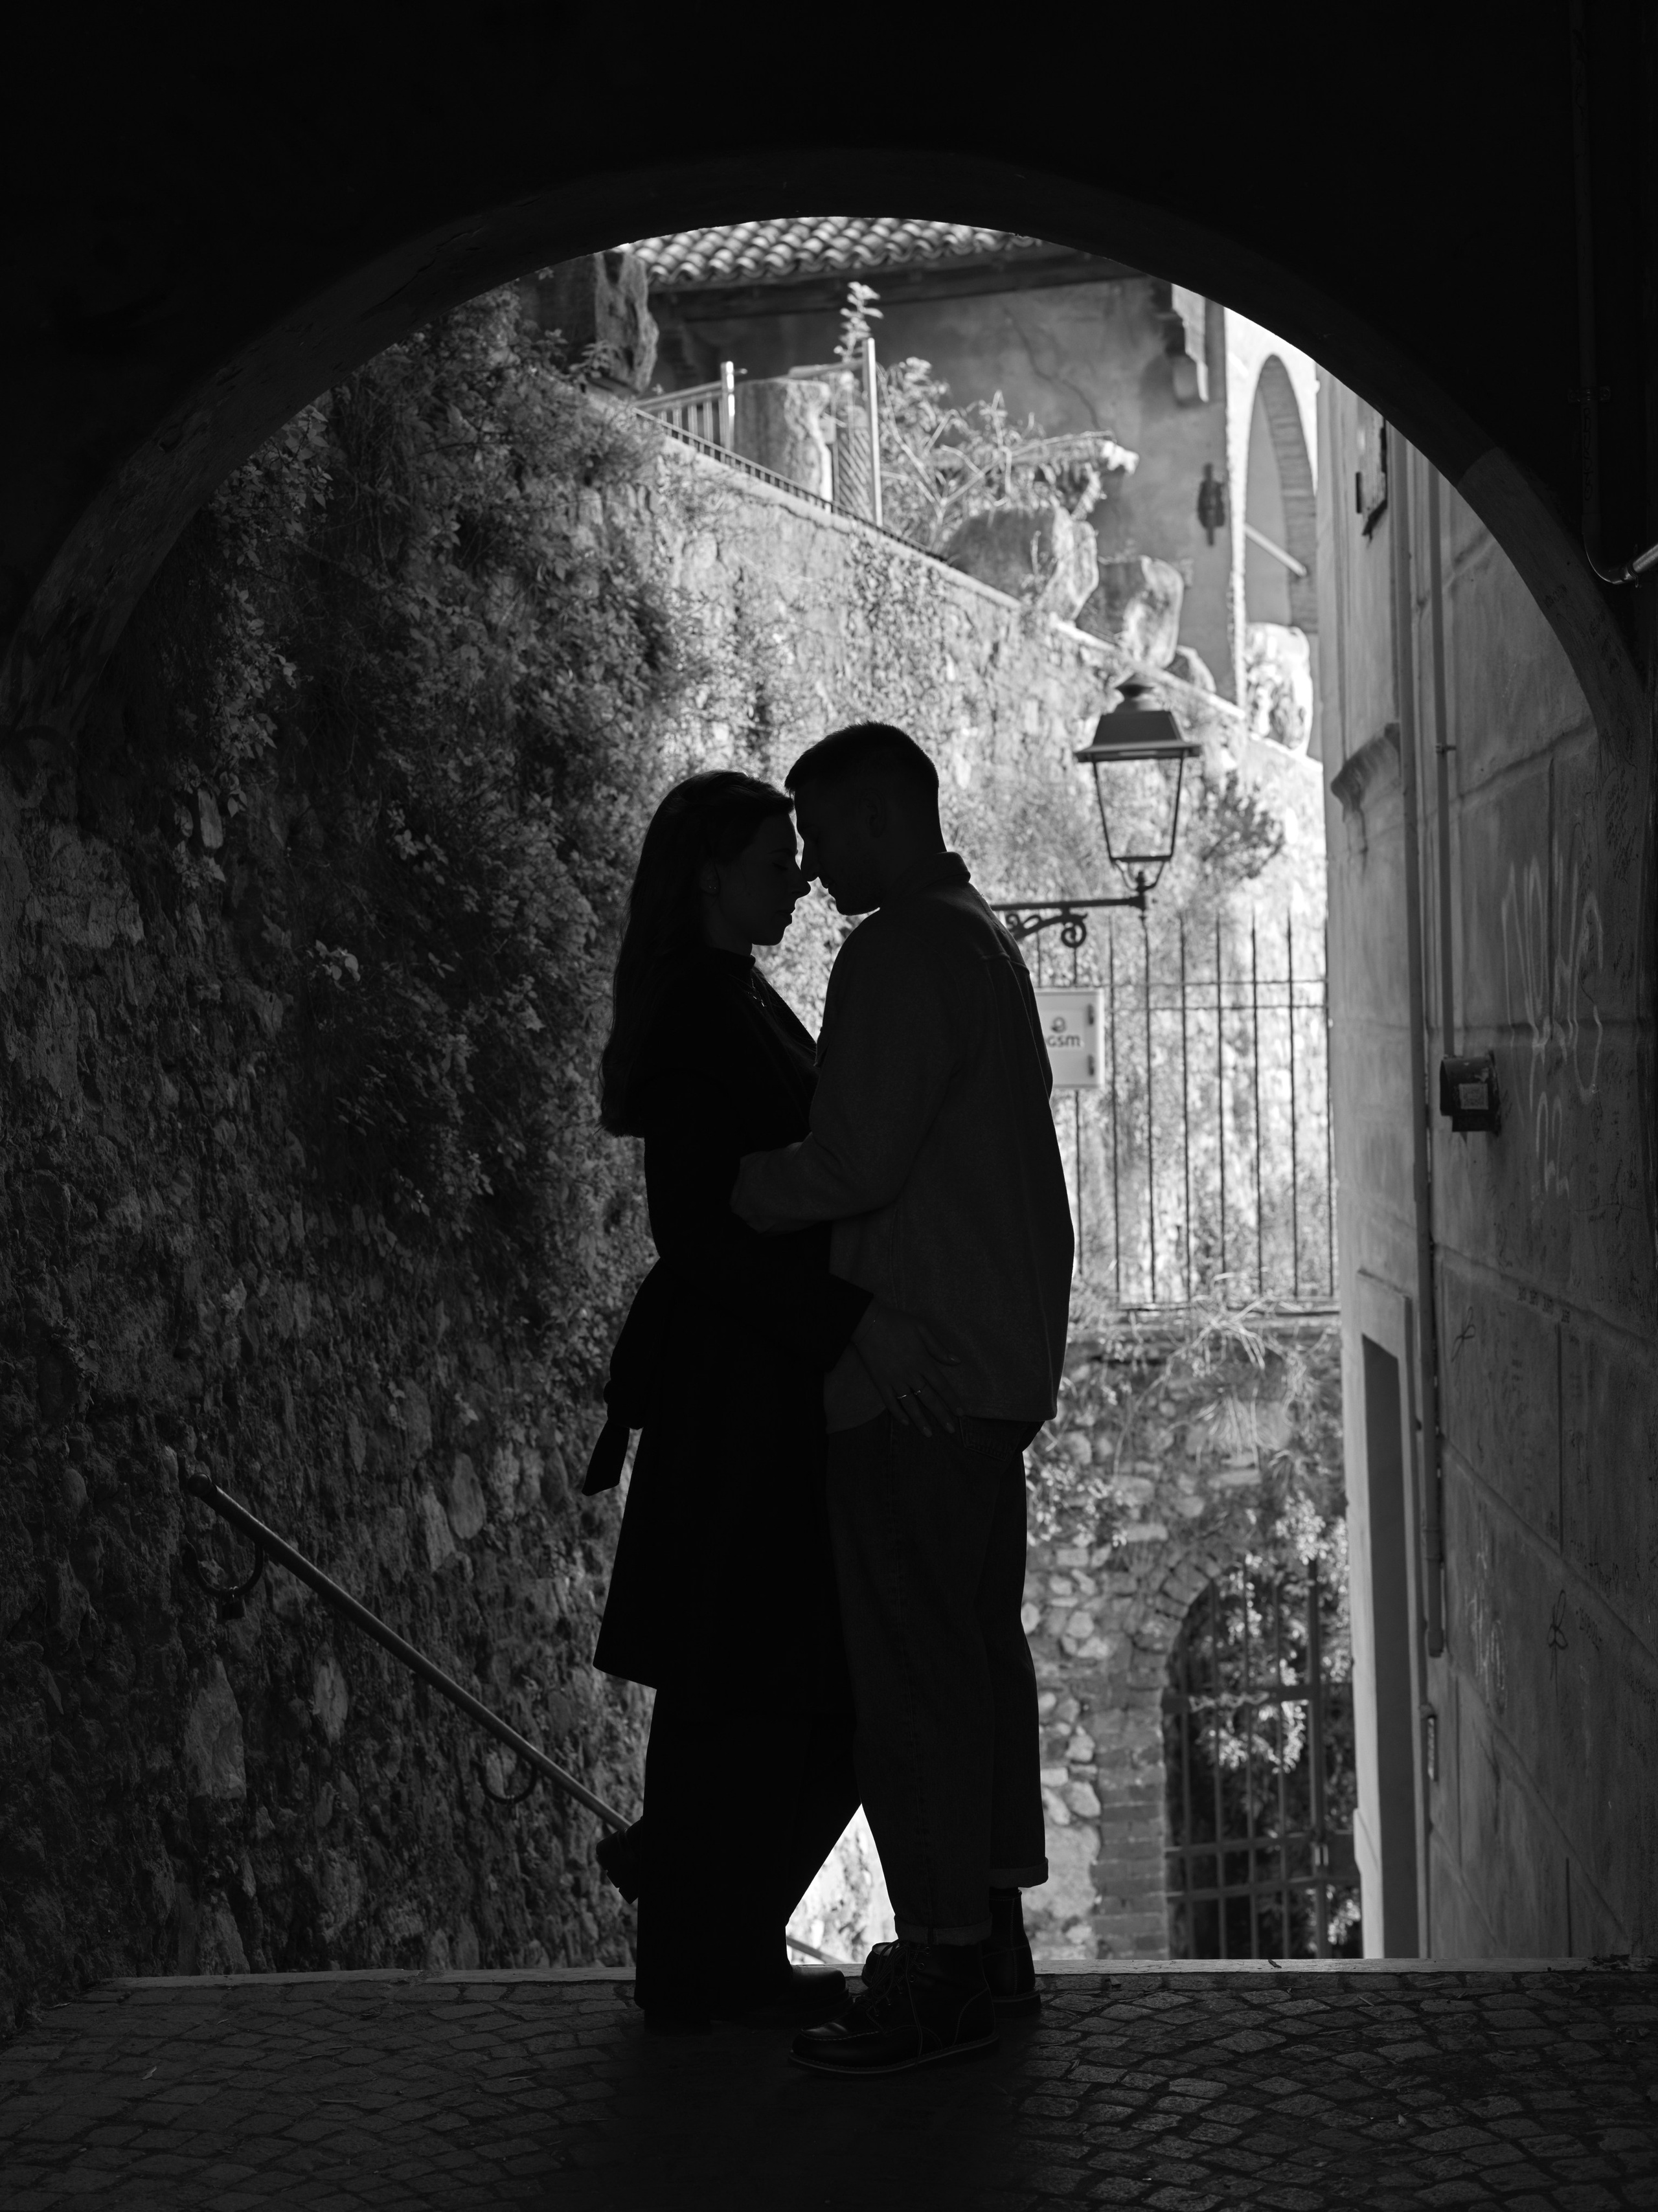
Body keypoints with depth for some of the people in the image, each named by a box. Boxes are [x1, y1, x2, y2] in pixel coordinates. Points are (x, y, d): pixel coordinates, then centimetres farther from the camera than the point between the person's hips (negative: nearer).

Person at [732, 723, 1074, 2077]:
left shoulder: (903, 956, -15)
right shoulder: (983, 942, 17)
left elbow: (855, 1164, -23)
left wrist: (726, 1194, -8)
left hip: (914, 1379, -10)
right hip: (993, 1365, 10)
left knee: (912, 1664, -5)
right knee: (979, 1646, 15)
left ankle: (941, 1973, -1)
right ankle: (989, 1931, 23)